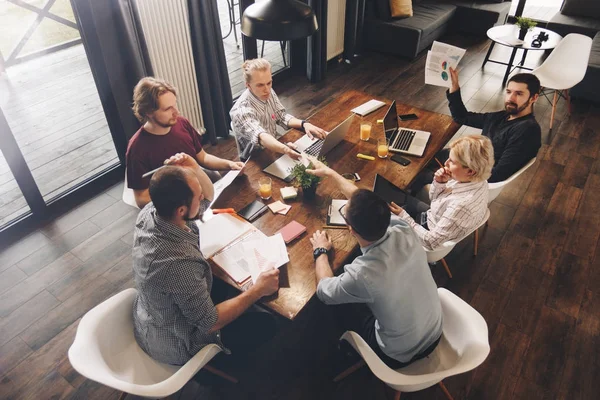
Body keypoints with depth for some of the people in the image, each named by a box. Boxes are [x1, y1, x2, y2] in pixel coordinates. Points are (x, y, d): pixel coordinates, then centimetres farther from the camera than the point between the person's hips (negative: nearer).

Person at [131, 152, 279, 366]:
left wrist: (195, 169, -21)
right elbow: (210, 323, -28)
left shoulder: (150, 211, -19)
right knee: (266, 324, 6)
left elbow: (208, 196, -2)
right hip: (174, 344, -7)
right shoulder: (179, 263, -43)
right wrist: (257, 290, -20)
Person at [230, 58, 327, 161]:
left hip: (273, 147, 7)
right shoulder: (241, 111, -29)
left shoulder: (269, 93, -6)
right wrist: (285, 149, -63)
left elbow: (282, 117, 4)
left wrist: (304, 124, -15)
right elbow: (261, 137, -43)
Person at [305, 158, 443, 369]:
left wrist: (320, 251, 0)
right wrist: (330, 173, 6)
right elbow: (365, 203, -4)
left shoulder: (361, 274, -38)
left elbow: (324, 291, -14)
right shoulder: (404, 231, -24)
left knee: (341, 302, 15)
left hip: (400, 355, -5)